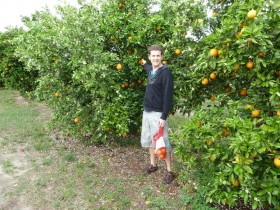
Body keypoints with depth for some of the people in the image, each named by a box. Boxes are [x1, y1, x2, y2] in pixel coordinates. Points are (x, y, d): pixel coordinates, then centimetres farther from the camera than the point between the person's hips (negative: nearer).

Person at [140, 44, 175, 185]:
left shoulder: (165, 72, -15)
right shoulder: (150, 69, 8)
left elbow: (168, 96, -19)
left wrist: (164, 117, -21)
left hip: (158, 113, -8)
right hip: (147, 111, 8)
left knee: (162, 142, -1)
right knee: (148, 139, 16)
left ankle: (169, 172, 14)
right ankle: (153, 164, 34)